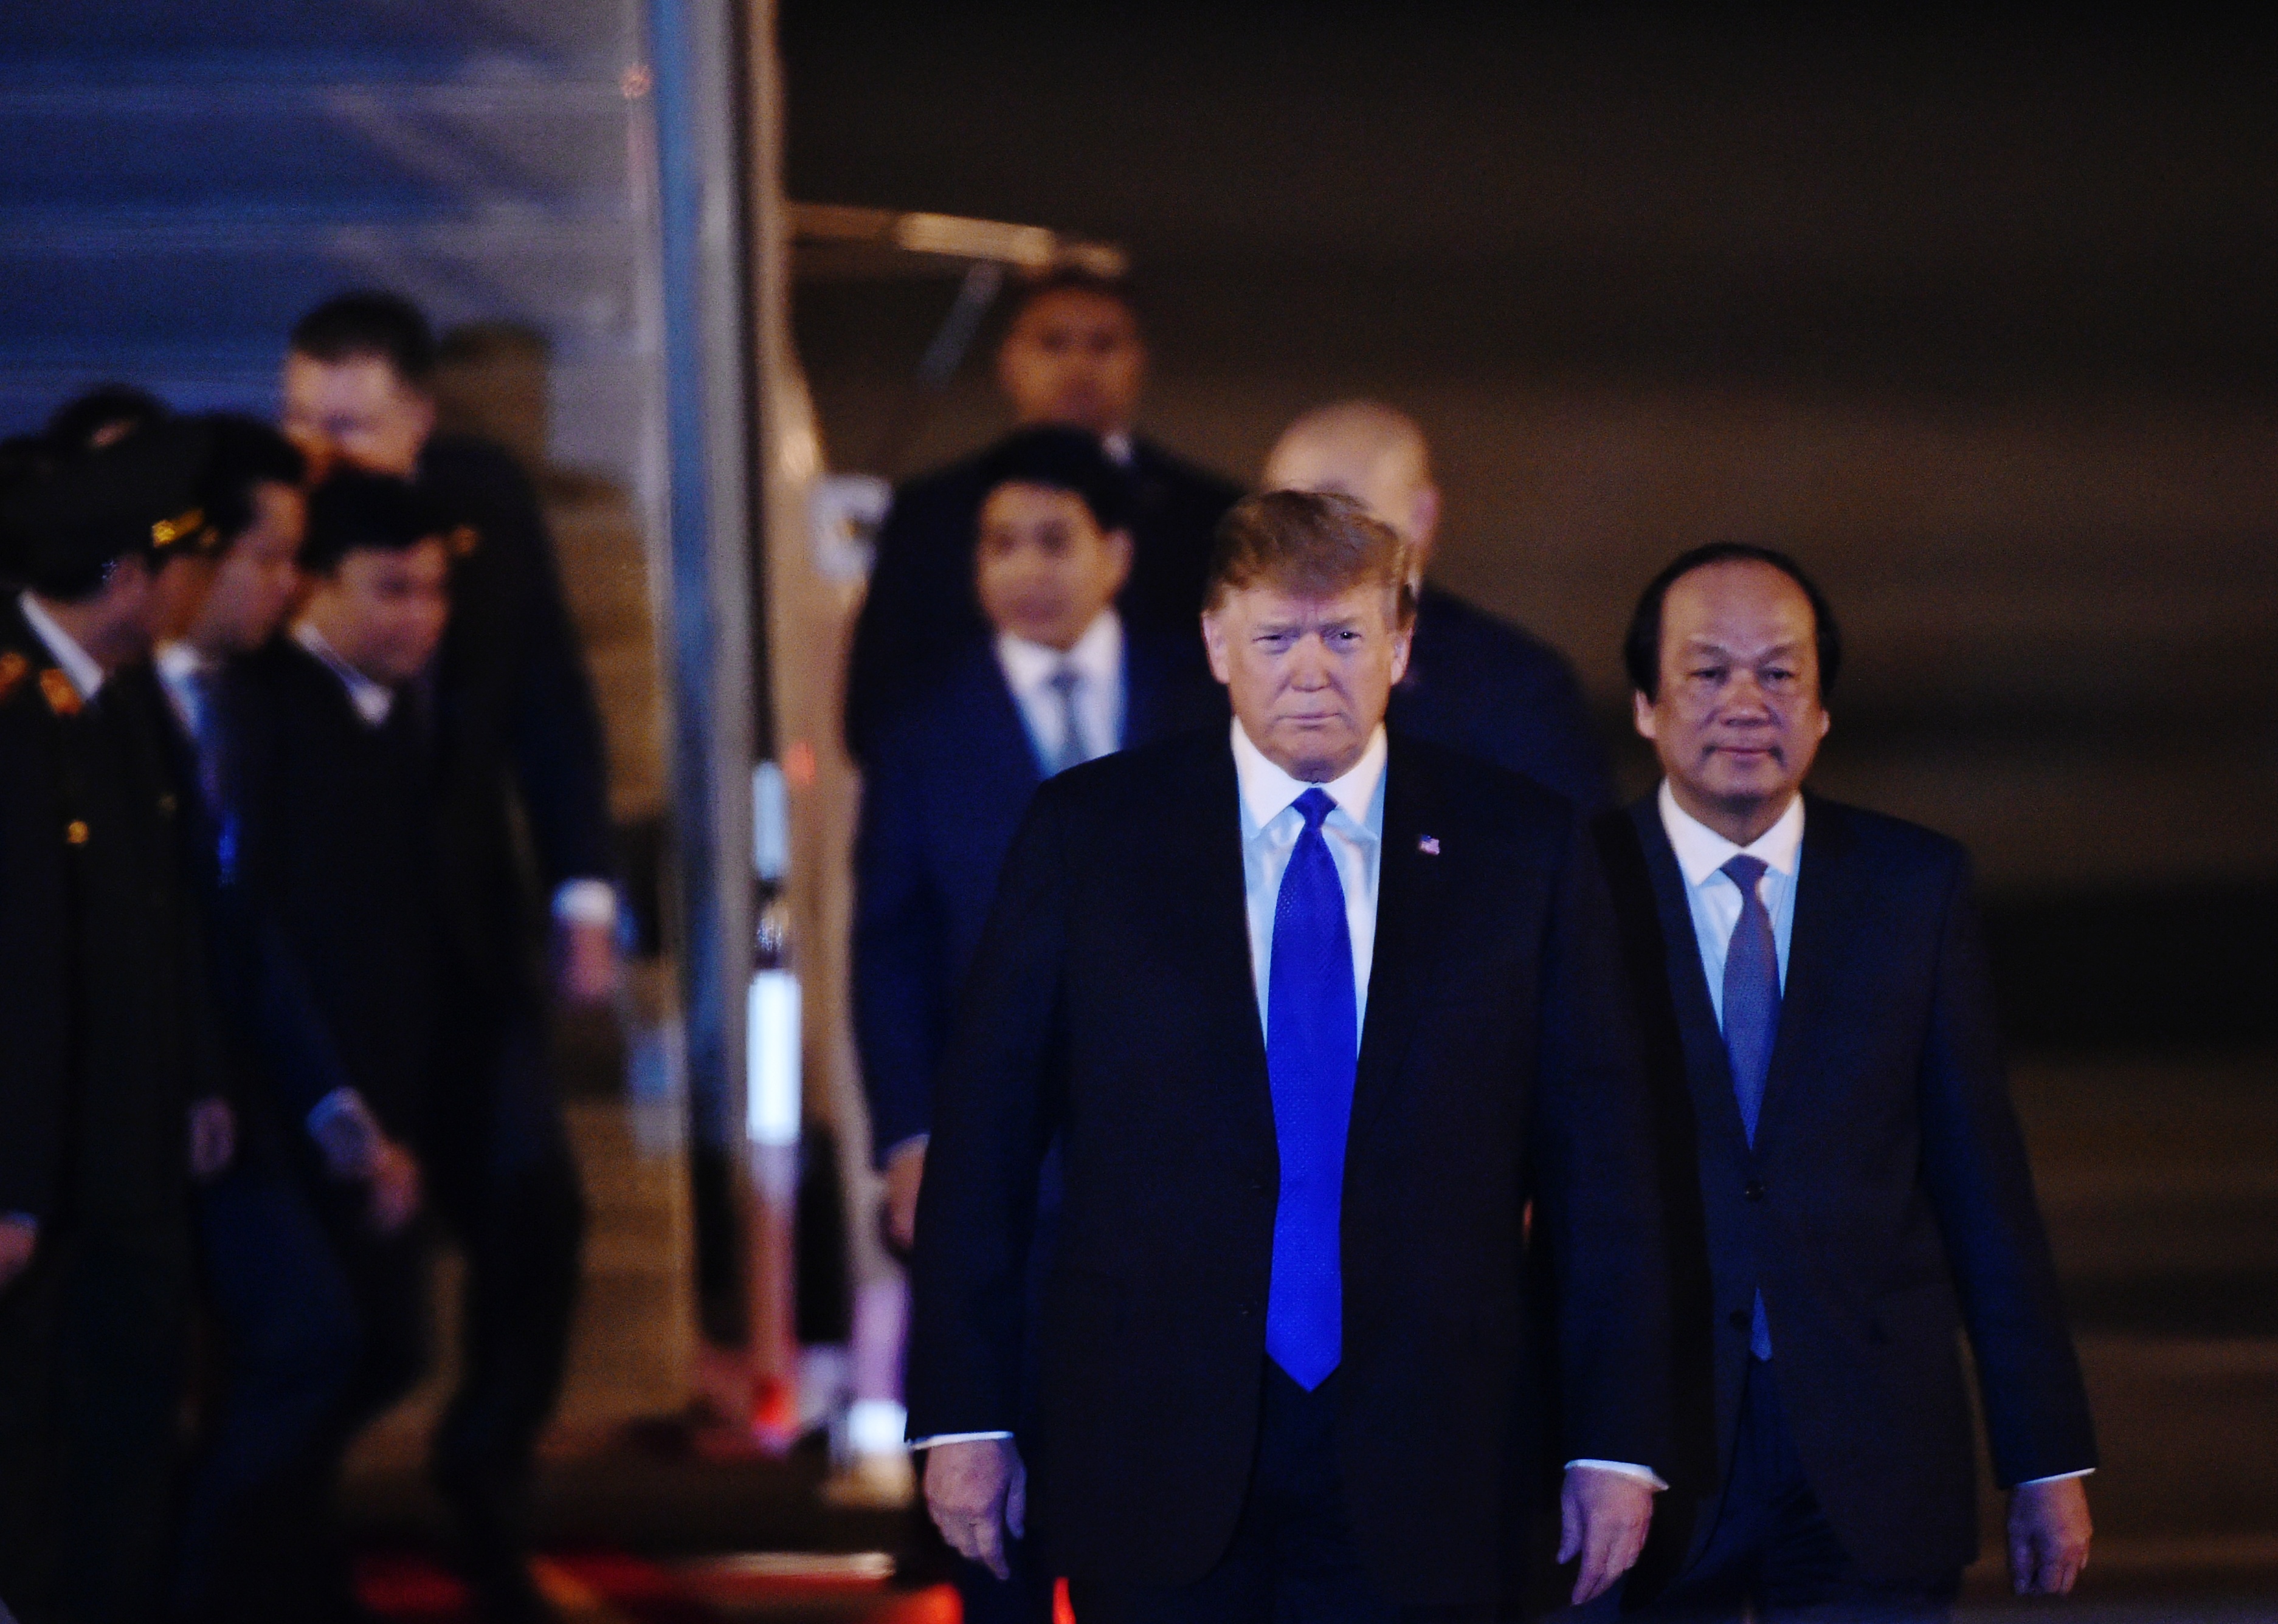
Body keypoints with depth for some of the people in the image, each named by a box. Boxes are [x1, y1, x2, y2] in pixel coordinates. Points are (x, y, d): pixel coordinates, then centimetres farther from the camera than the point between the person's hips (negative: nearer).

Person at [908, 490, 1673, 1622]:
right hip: (1156, 1468, 0)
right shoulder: (1085, 835, 3)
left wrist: (1615, 1443, 1)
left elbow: (1596, 1155, 4)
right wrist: (963, 1414, 0)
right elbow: (984, 1134, 4)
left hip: (1417, 1477, 0)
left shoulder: (1524, 849, 4)